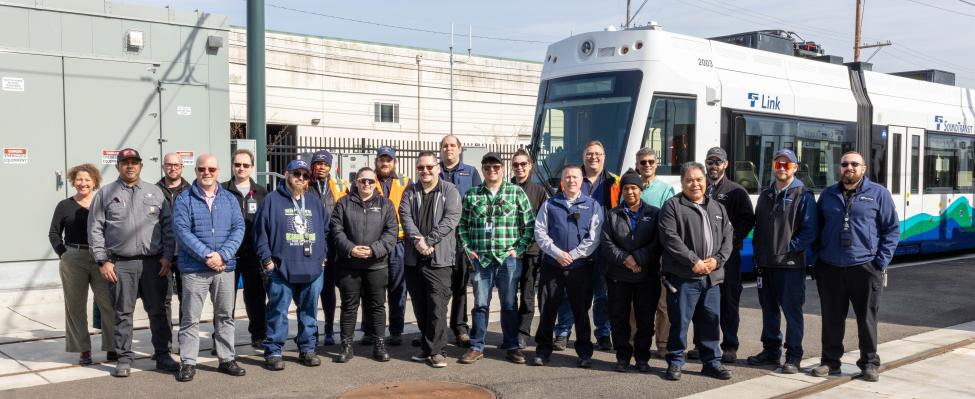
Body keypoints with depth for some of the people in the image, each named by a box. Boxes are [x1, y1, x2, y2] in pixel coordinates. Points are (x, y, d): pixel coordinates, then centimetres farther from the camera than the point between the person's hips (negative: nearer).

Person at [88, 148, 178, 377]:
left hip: (154, 263, 1)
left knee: (158, 311, 5)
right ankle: (125, 358, 14)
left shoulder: (155, 192, 11)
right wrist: (103, 261, -4)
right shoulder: (106, 194, 7)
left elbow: (168, 225, 8)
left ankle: (163, 355, 14)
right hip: (121, 264, -1)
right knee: (123, 313, 5)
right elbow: (95, 230, 3)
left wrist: (167, 256, 0)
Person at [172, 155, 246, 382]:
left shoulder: (229, 199, 10)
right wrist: (206, 255, -17)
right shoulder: (184, 199, 0)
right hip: (194, 269, -3)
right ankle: (188, 363, 9)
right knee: (190, 318, 1)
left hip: (225, 267, 3)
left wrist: (222, 255, -14)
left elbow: (238, 229, 1)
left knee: (225, 316, 10)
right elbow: (182, 230, -10)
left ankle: (227, 359, 20)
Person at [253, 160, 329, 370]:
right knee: (278, 312, -2)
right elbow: (260, 231, -5)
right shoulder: (272, 200, 0)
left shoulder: (315, 203, 16)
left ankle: (307, 349, 21)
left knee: (309, 312, 11)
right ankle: (273, 352, 6)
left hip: (312, 271, 5)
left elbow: (325, 231, 21)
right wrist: (267, 259, -10)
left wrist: (322, 254, 9)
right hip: (281, 269, -5)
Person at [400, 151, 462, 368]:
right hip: (414, 258, 4)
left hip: (439, 258, -4)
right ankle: (426, 347, 22)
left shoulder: (449, 191, 2)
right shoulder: (410, 192, 13)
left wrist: (429, 241, -17)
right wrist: (418, 240, -18)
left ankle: (436, 350, -2)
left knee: (437, 305, -8)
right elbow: (405, 217, -1)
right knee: (420, 306, 11)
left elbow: (451, 218, -10)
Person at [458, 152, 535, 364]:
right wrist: (468, 249, 2)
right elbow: (462, 224, 11)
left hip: (508, 258, -1)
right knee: (480, 304, 6)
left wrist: (519, 249, -3)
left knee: (509, 304, 7)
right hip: (480, 258, 1)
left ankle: (511, 346, 18)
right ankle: (476, 347, 15)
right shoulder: (471, 195, 7)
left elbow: (530, 224, 3)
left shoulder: (517, 193, 3)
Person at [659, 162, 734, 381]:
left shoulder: (718, 209, 18)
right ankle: (675, 362, 11)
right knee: (680, 320, -1)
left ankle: (712, 361, 22)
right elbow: (670, 238, -12)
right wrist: (694, 261, -15)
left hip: (712, 276, 5)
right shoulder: (672, 206, -1)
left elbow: (728, 237, 13)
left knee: (711, 320, 11)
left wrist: (717, 260, -5)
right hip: (683, 276, -5)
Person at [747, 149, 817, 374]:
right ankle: (771, 350, 25)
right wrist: (758, 252, 8)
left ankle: (793, 357, 7)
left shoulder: (803, 195, -5)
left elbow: (810, 230, -10)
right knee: (769, 309, 13)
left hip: (791, 264, -6)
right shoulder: (766, 195, 15)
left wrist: (790, 248, -13)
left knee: (792, 311, -1)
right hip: (766, 264, 6)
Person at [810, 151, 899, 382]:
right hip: (830, 268, 3)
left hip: (865, 268, -3)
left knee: (867, 318, 6)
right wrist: (817, 256, 5)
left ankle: (870, 363, 18)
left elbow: (892, 229, 1)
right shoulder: (828, 195, 11)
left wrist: (882, 261, -6)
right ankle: (830, 361, 19)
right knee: (832, 318, 9)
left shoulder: (878, 194, 2)